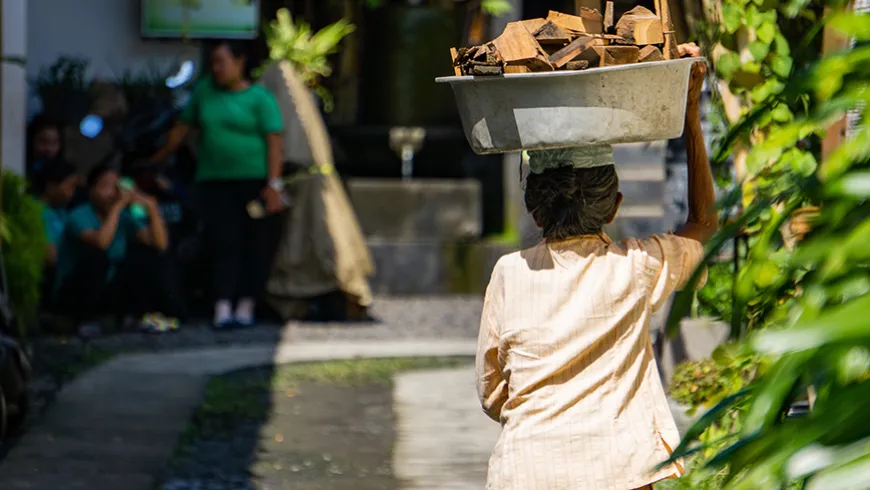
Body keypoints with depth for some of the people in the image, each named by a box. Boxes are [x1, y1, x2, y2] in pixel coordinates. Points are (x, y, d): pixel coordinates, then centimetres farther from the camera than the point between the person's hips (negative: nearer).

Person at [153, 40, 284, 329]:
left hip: (254, 181, -3)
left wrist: (274, 184, -14)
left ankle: (246, 306, 7)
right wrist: (159, 159, 18)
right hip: (214, 182, 3)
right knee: (223, 245, -6)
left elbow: (274, 142, -6)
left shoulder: (259, 98, -2)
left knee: (255, 245, 1)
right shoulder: (204, 91, 11)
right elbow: (183, 127, 18)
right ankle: (222, 308, -14)